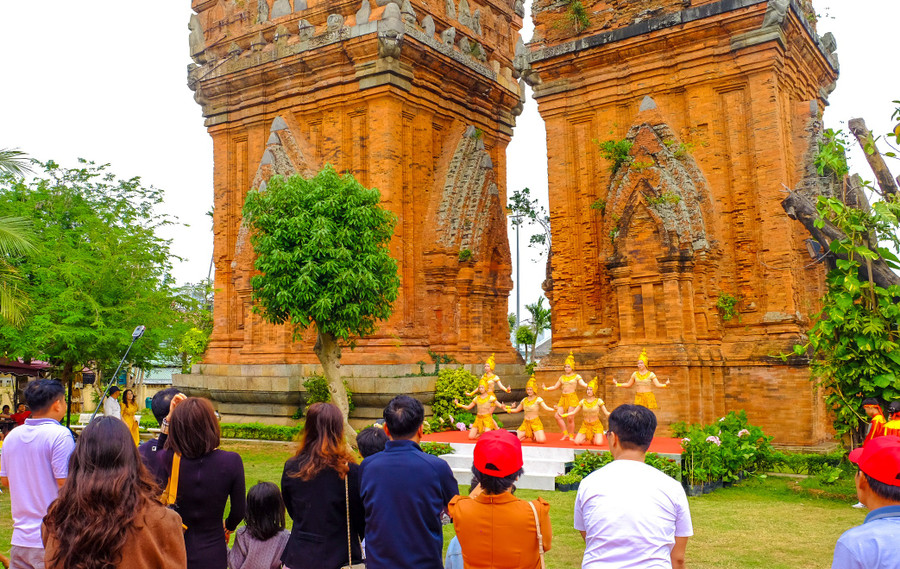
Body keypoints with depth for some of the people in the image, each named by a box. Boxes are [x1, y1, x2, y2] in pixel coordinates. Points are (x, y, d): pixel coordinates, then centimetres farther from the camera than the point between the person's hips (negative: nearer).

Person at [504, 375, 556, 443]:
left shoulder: (538, 399, -4)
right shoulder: (524, 400, 10)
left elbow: (546, 408, -16)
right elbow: (517, 410, 19)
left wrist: (554, 409, -35)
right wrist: (507, 409, 7)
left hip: (535, 423, -4)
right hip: (526, 423, 4)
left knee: (542, 440, -25)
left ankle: (534, 436, 11)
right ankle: (528, 435, 16)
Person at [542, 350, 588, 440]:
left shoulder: (576, 376, 5)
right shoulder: (562, 377, 18)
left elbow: (583, 384, -7)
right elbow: (555, 387, 23)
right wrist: (545, 388, 15)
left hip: (572, 397, -5)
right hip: (563, 397, 5)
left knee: (570, 418, -8)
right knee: (558, 415, -5)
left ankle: (571, 436, 7)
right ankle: (565, 434, 8)